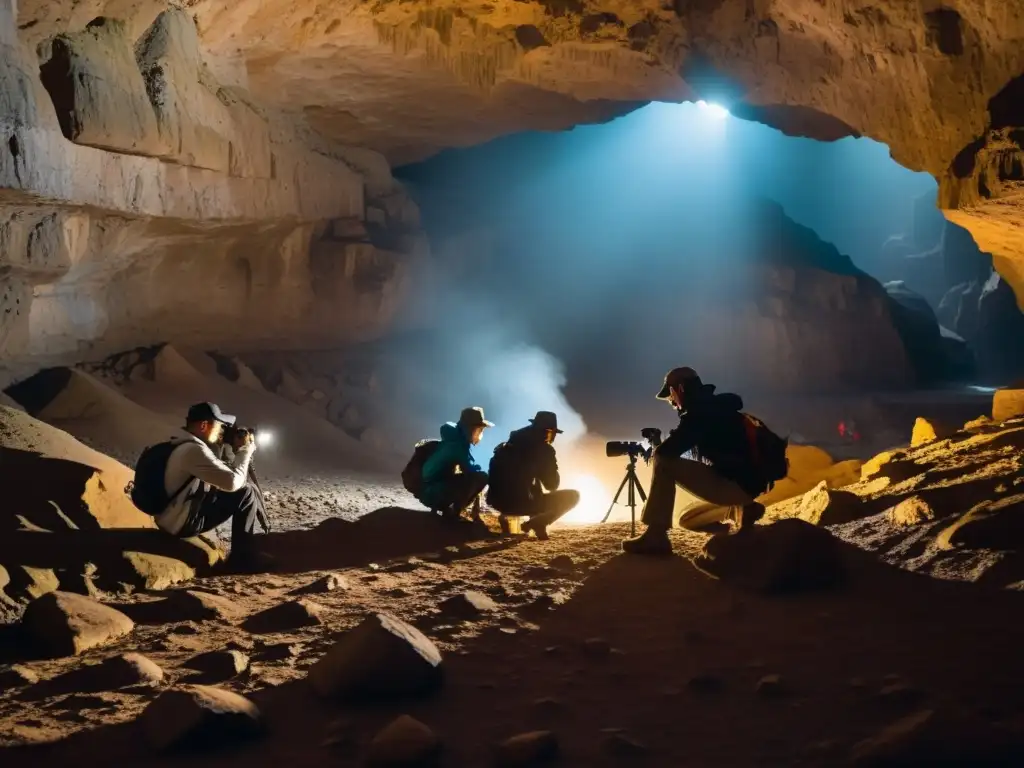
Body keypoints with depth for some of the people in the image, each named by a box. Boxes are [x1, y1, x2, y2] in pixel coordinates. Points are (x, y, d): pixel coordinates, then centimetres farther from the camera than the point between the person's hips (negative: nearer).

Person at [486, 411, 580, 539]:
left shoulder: (511, 444, 15)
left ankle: (506, 516, 18)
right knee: (573, 496, 2)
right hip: (519, 502, -7)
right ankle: (536, 523, -9)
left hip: (498, 500, 7)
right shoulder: (544, 449, -4)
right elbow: (552, 484, 5)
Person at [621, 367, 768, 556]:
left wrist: (657, 450, 4)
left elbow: (665, 452, -17)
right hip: (742, 484, 10)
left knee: (664, 463, -12)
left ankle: (655, 537, -15)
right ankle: (741, 510, 16)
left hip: (733, 483, -10)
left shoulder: (701, 411, -12)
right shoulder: (716, 409, 18)